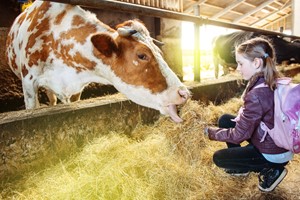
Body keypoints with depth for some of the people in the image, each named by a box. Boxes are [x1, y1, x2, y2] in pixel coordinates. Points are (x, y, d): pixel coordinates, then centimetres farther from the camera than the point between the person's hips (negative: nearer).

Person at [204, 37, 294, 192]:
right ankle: (241, 167, 23)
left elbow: (239, 135, -22)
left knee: (218, 158, 4)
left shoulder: (256, 95, -32)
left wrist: (212, 132, -9)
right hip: (276, 142, 9)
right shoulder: (272, 83, -5)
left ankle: (270, 170, 6)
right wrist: (240, 118, -4)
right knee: (224, 120, 11)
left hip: (273, 154, -8)